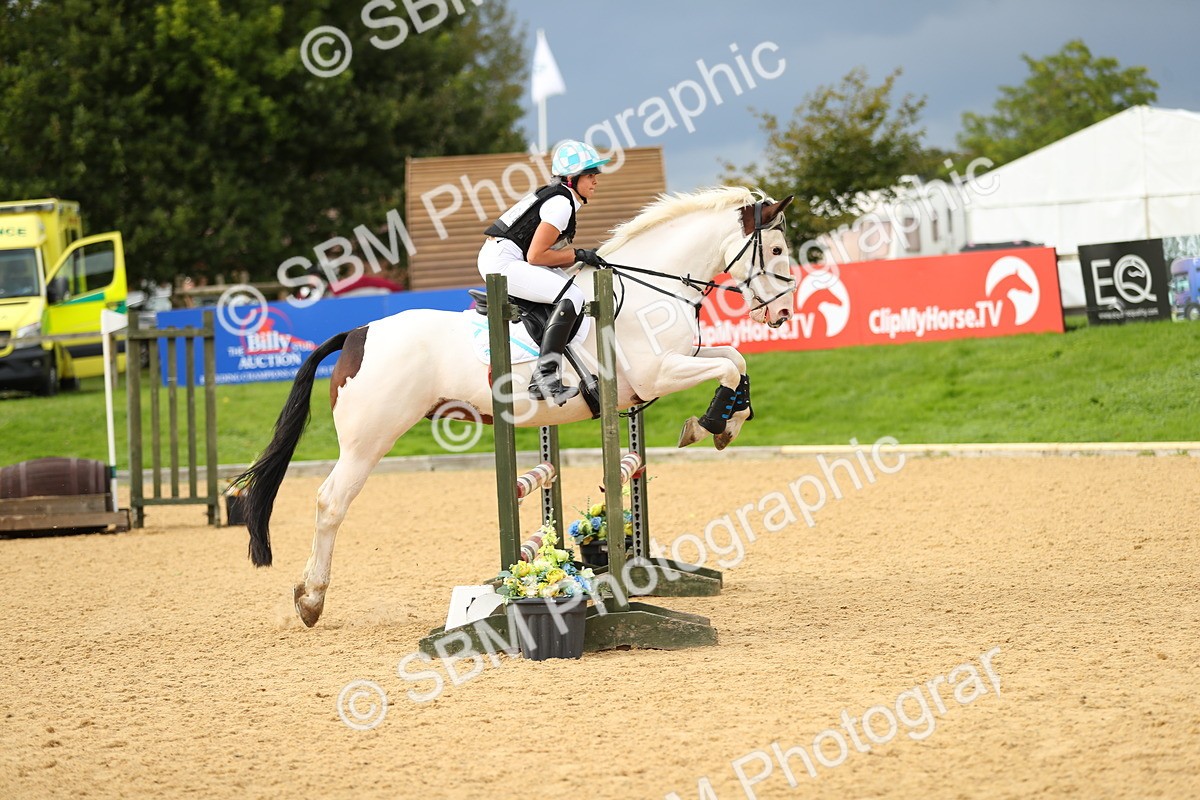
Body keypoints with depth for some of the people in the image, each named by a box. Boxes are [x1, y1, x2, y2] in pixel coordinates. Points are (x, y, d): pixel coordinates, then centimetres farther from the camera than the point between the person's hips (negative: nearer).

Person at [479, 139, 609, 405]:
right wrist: (578, 256, -9)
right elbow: (536, 256, -17)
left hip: (498, 260, 11)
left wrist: (584, 258, 8)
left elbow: (546, 254, 17)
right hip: (502, 261, -11)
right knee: (571, 297, -21)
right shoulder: (561, 204, -14)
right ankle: (546, 373, -27)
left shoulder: (558, 197, 18)